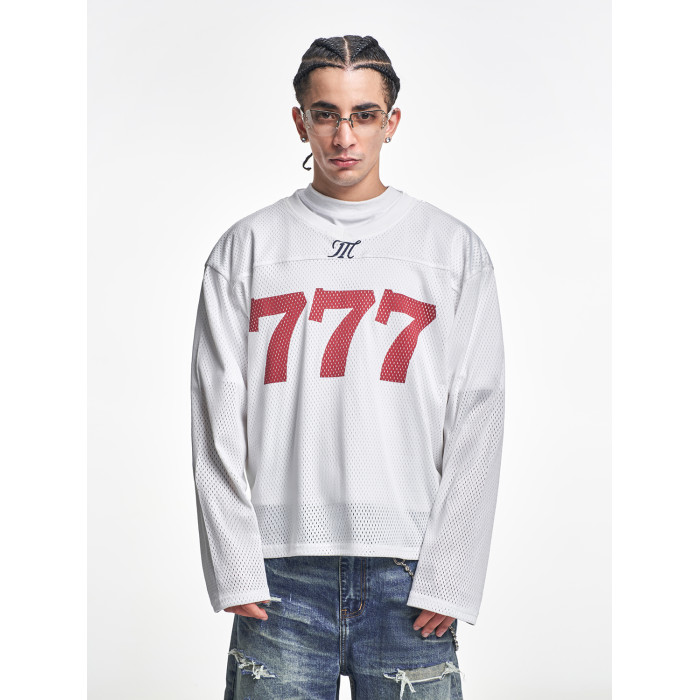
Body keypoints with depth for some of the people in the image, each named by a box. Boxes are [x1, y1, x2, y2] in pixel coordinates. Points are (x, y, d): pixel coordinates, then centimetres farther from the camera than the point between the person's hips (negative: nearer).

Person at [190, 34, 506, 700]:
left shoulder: (454, 248, 7)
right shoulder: (246, 247, 8)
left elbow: (477, 425, 2)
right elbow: (216, 421, 4)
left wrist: (448, 575, -6)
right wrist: (235, 565, -4)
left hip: (408, 576, 0)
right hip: (280, 572, 0)